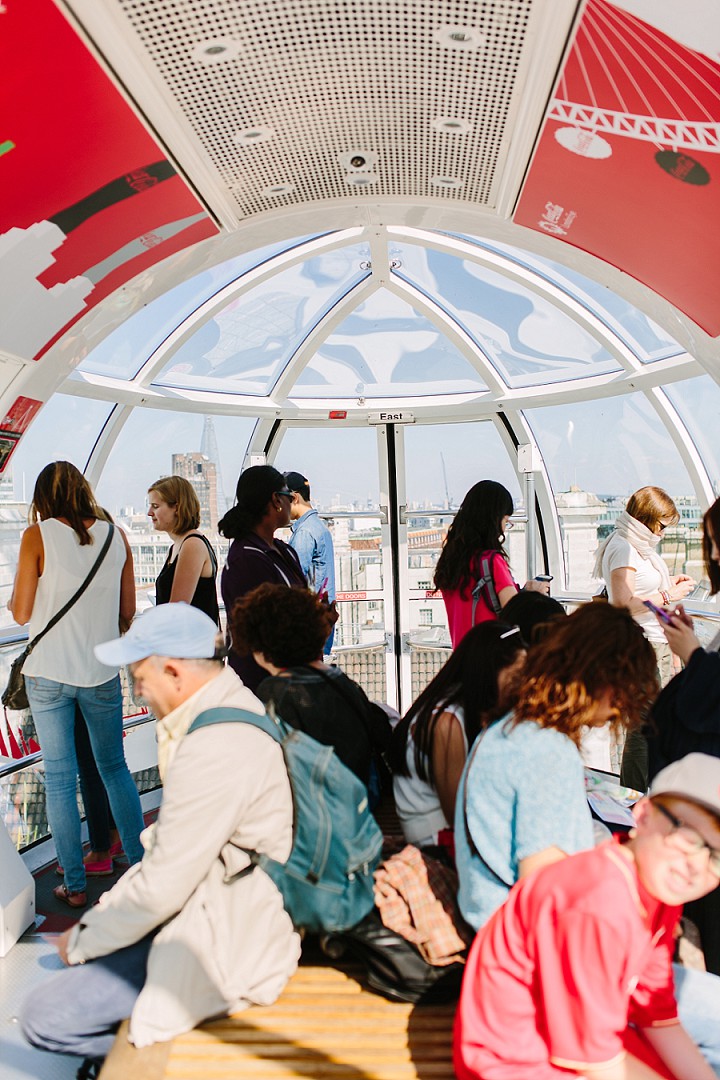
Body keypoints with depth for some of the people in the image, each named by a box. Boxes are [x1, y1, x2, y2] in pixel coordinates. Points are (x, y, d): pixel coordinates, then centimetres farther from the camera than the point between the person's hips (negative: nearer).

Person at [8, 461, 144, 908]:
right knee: (115, 768, 18)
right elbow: (128, 612, 4)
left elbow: (21, 613, -6)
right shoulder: (116, 535, 0)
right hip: (102, 673, 3)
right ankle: (142, 864, 25)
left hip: (49, 674, -2)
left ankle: (75, 885, 18)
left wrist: (14, 599, 16)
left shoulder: (38, 535, -8)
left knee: (60, 779, 9)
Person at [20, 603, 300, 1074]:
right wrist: (104, 912, 9)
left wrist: (81, 943, -4)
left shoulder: (214, 749, -29)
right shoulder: (237, 704, 2)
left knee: (44, 1018, -9)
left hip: (228, 943, -10)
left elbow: (161, 890, -21)